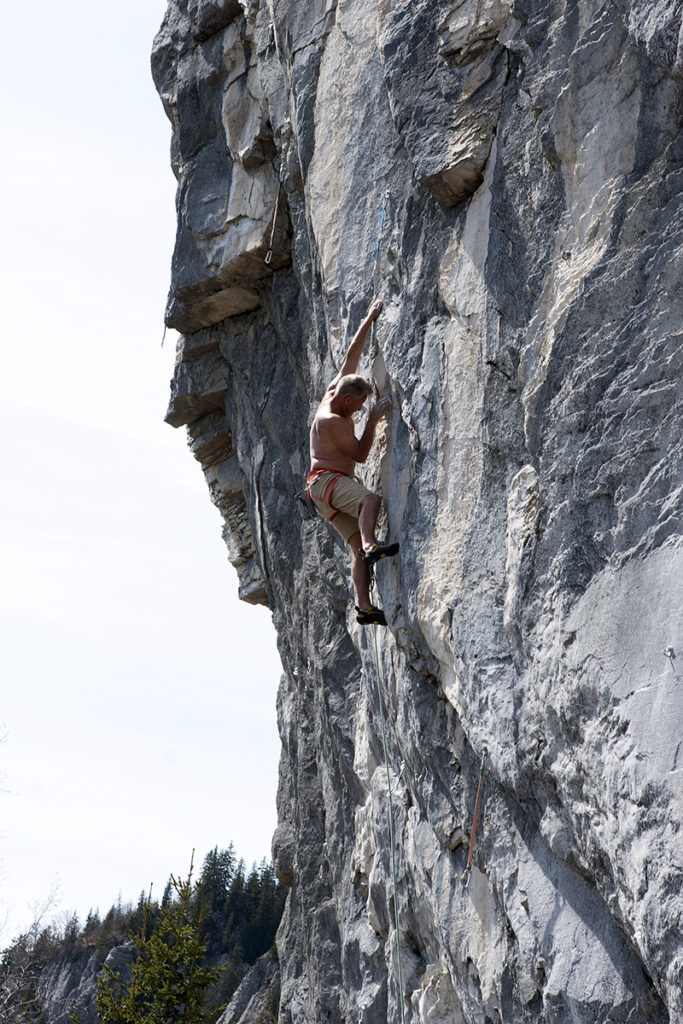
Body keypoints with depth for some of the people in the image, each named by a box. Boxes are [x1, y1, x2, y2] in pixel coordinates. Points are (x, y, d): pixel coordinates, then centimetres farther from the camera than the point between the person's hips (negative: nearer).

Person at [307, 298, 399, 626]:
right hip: (327, 480, -9)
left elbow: (351, 357, 16)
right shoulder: (330, 421, -16)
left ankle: (365, 608, -15)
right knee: (371, 500, -37)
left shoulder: (334, 392, 9)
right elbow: (361, 454, -12)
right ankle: (371, 546, -56)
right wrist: (373, 420, -13)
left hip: (338, 483, 9)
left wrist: (369, 320, 17)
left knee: (357, 546, -5)